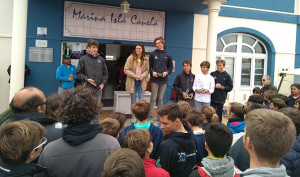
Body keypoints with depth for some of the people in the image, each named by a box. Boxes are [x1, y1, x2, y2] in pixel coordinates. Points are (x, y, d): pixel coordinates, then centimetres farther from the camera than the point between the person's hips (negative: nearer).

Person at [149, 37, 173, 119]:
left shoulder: (168, 56, 8)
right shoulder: (152, 54, 5)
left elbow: (171, 67, 11)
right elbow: (149, 66, 5)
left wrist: (167, 72, -8)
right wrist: (152, 72, -13)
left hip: (164, 79, 2)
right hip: (154, 79, -2)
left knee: (160, 98, 10)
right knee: (153, 98, 0)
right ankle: (150, 115, 5)